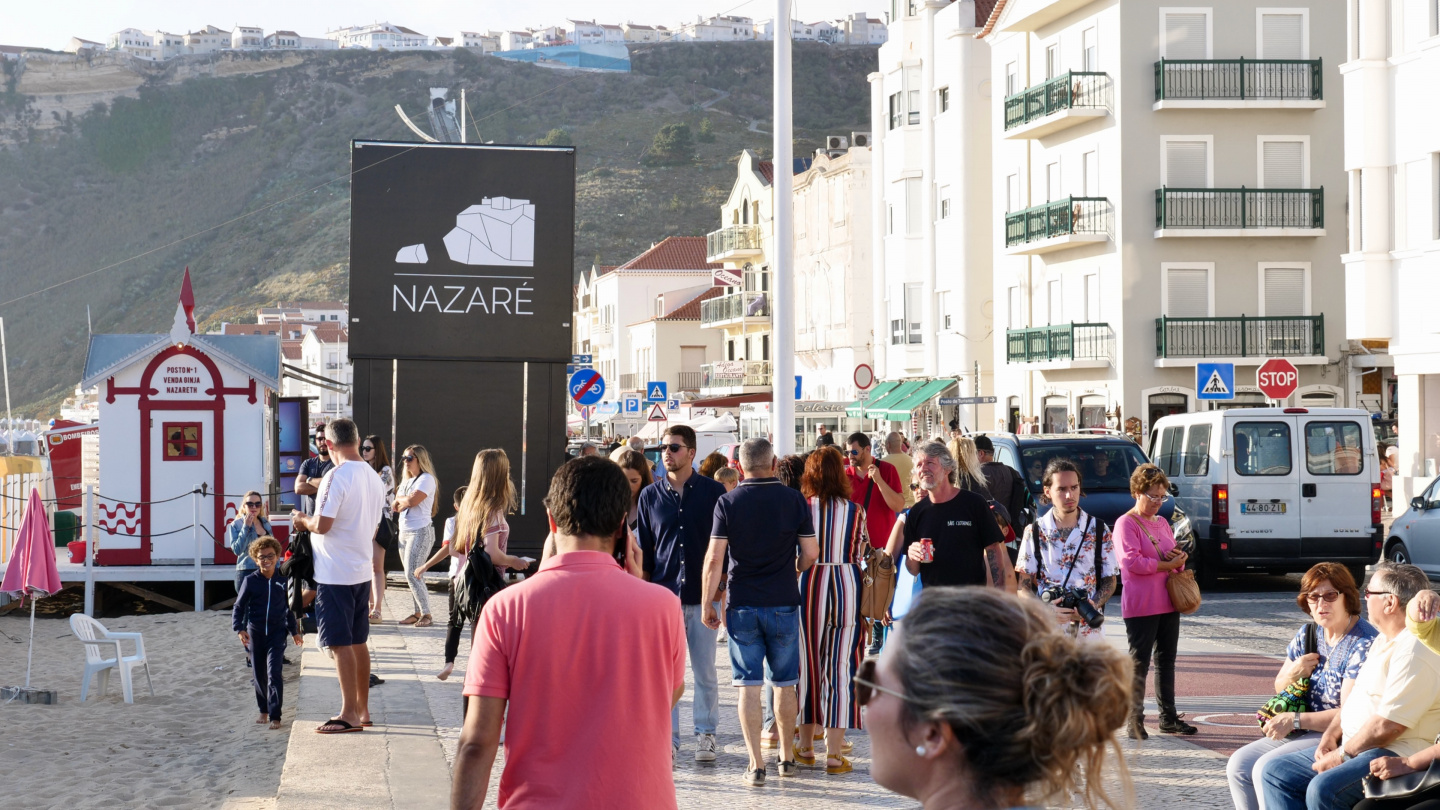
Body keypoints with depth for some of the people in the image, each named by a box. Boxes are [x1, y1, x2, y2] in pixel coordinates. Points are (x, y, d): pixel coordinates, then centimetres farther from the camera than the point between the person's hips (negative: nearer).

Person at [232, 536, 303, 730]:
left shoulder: (282, 581, 3)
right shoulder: (250, 581, -1)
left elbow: (288, 608, 15)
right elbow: (239, 607, 1)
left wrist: (294, 631, 20)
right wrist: (239, 628, -14)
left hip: (277, 632, -1)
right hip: (255, 633, 1)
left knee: (274, 673, -12)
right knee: (259, 674, 10)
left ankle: (275, 716, -13)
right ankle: (264, 710, 29)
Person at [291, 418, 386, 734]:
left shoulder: (337, 476, -18)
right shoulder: (374, 478, 8)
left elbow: (322, 525, -23)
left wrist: (303, 520, -2)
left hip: (335, 574, -8)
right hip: (362, 571, 8)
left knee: (341, 644, -3)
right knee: (358, 642, 15)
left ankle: (349, 714, -1)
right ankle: (362, 709, 21)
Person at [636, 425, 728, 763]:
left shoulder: (714, 492, 2)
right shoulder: (650, 496, 8)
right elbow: (643, 549, 12)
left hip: (702, 596, -1)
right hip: (663, 595, 1)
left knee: (705, 671, 4)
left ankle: (705, 735, 14)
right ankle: (668, 736, 9)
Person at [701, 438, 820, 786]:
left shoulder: (727, 502, -5)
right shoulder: (794, 500, -3)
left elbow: (714, 558, -9)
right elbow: (810, 554, 0)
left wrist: (707, 603, 0)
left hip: (742, 604, -1)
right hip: (783, 602, 1)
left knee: (748, 686, 2)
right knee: (784, 685, 13)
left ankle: (756, 765, -2)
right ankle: (787, 757, 23)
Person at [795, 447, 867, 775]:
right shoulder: (855, 511, -2)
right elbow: (862, 552, 2)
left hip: (810, 588, 0)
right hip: (848, 586, 0)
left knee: (809, 665, 12)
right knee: (840, 668, 3)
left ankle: (806, 747, 20)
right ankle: (834, 753, 3)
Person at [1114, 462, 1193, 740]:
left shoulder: (1162, 523, 16)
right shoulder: (1126, 523, -7)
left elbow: (1174, 556, 22)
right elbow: (1131, 561, -19)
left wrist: (1178, 558, -2)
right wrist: (1166, 564, -16)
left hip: (1168, 603, 8)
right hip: (1140, 606, -8)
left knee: (1166, 660, 13)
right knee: (1139, 663, -5)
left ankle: (1168, 717, 21)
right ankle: (1134, 721, -1)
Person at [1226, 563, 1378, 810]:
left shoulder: (1364, 645, -16)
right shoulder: (1308, 633, 9)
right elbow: (1279, 687, 20)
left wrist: (1294, 720, -22)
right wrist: (1292, 675, -5)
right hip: (1303, 733, 9)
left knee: (1267, 768, -24)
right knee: (1238, 765, -6)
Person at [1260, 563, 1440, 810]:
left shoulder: (1414, 652, -19)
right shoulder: (1384, 640, 17)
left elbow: (1388, 726, -23)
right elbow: (1354, 697, 23)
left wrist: (1342, 756, -13)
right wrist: (1330, 737, 6)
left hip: (1394, 757, -11)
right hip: (1354, 747, 11)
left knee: (1323, 789, -33)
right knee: (1275, 773, 3)